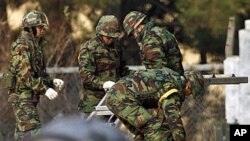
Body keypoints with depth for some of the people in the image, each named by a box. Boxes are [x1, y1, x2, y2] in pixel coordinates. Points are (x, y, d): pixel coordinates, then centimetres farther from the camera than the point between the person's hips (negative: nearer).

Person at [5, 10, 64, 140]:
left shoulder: (36, 44, 16)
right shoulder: (21, 45, -13)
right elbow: (25, 74, -22)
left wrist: (52, 81, 5)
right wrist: (45, 89, -26)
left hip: (31, 97, 9)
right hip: (22, 96, -9)